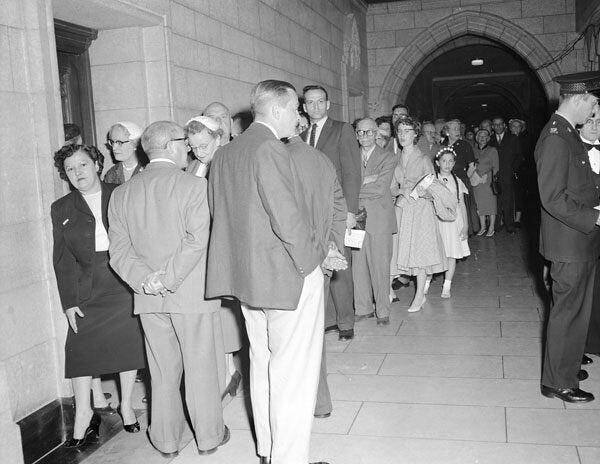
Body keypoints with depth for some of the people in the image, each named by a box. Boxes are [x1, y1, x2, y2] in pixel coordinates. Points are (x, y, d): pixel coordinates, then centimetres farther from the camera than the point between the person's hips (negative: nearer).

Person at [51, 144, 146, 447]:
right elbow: (62, 259, 4)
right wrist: (69, 301, -2)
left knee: (128, 343, 4)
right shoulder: (61, 209, 8)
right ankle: (83, 413, 12)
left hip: (125, 284, -1)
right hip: (88, 291, 1)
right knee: (80, 347, -3)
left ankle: (126, 405, 21)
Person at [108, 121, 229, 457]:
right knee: (200, 367, 9)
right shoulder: (194, 185, -9)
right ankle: (209, 436, 23)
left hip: (148, 299, 5)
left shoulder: (122, 193, 7)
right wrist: (169, 279, -15)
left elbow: (120, 249, 1)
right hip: (192, 293, -4)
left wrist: (145, 279, -7)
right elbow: (196, 240, -19)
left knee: (163, 370, 15)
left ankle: (167, 441, 27)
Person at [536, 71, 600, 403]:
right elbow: (554, 199, -25)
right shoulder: (556, 139, -21)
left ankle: (566, 365, 37)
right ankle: (557, 382, 16)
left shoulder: (568, 134, 11)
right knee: (569, 311, 2)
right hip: (569, 242, -10)